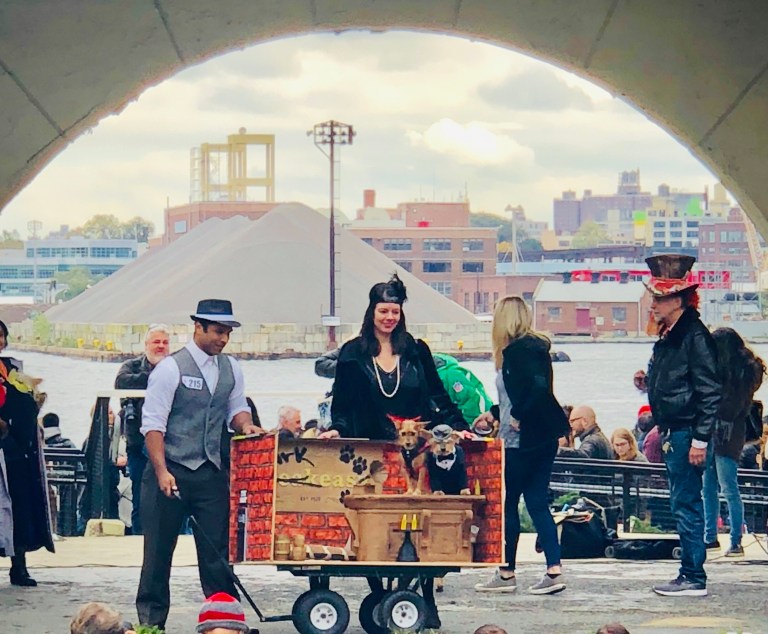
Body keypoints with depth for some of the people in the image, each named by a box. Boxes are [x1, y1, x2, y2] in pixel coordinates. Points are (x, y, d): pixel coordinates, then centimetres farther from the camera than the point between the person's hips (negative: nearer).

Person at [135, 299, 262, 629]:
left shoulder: (231, 369, 9)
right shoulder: (171, 368, -10)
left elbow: (236, 408, 20)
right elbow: (153, 424, -13)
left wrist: (245, 423, -5)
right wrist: (162, 472, -22)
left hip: (211, 473, 5)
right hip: (170, 472, -5)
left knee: (217, 549, 3)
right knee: (159, 550, 3)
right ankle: (151, 622, 11)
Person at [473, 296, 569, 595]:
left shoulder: (518, 350, -15)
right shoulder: (535, 346, 13)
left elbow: (539, 386, -28)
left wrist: (518, 416, -18)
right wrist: (494, 413, 27)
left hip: (521, 441, -9)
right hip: (542, 438, 9)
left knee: (507, 503, 2)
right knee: (537, 502, 9)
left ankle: (506, 573, 9)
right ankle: (554, 570, 3)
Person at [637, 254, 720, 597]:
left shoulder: (695, 336, -15)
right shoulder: (667, 337, 15)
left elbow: (711, 392, -18)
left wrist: (700, 439, -20)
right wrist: (661, 428, 19)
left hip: (687, 435, -10)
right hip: (672, 434, 10)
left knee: (687, 505, -6)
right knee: (683, 505, 13)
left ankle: (694, 578, -2)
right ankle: (689, 574, 19)